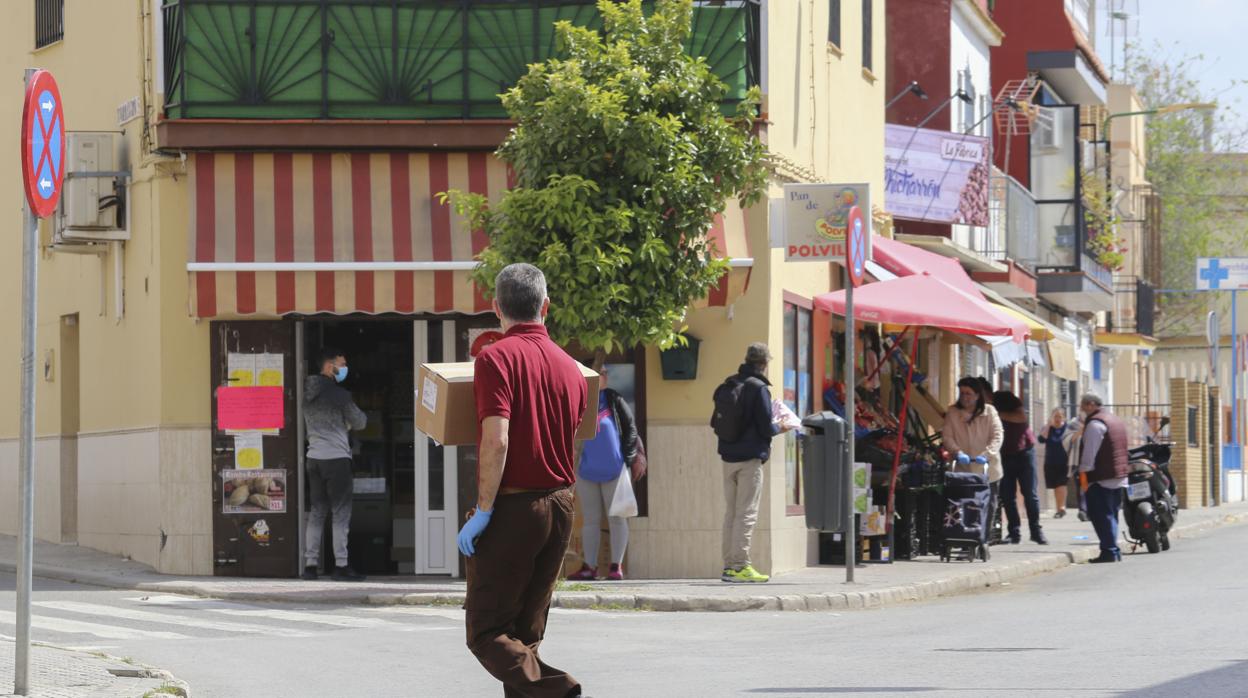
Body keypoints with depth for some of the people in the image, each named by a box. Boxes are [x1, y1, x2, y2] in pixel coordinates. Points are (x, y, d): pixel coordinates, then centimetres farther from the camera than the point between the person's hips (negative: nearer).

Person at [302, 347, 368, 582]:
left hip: (314, 459, 7)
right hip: (336, 458, -7)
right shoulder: (338, 394, -12)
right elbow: (359, 423, -3)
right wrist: (360, 415, 18)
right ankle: (341, 565, -3)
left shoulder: (308, 392, 9)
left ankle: (310, 564, 8)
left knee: (317, 513, 11)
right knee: (341, 514, -2)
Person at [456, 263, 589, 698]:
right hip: (560, 505, 7)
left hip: (513, 506, -7)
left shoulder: (496, 358, -11)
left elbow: (496, 440, -20)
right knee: (526, 633, 15)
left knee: (486, 631, -3)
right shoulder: (570, 366, 9)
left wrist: (483, 510, -16)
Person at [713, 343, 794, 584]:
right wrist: (780, 427, 6)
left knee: (731, 512, 12)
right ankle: (740, 566, -8)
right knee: (747, 513, -5)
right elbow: (766, 428, -14)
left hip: (729, 457, 7)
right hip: (750, 458, -7)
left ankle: (729, 564, 14)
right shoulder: (758, 388, -12)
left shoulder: (726, 387, 9)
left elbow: (716, 424, 13)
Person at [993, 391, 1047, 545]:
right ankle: (1014, 532, 3)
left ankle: (1036, 531, 2)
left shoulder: (1005, 398, -9)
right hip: (1004, 455, 3)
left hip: (1023, 451, -3)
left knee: (1030, 493, -3)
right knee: (1008, 496, -1)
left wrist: (1000, 415, -31)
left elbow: (1022, 417, -24)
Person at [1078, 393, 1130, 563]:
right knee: (1111, 515, 14)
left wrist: (1084, 473, -12)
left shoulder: (1095, 424, -12)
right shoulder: (1117, 421, 19)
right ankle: (1114, 551, 15)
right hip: (1119, 478, 9)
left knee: (1102, 516, -8)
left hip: (1100, 479, -9)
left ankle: (1109, 551, -12)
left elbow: (1089, 453, -16)